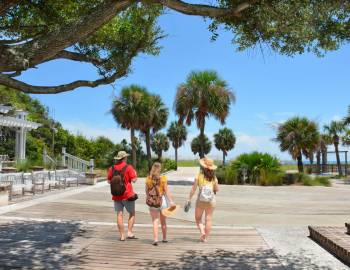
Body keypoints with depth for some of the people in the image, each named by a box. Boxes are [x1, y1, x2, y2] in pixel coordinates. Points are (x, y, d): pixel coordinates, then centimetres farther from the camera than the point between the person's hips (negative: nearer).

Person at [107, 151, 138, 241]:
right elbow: (134, 179, -13)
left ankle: (122, 235, 9)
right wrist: (135, 174, 7)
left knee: (119, 215, 7)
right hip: (127, 195, -3)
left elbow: (109, 181, 10)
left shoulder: (112, 168, 3)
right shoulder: (128, 167, -10)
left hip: (116, 195, 4)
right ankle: (129, 232, 3)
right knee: (132, 214, 11)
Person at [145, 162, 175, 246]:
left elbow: (147, 191, 4)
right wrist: (171, 201, -8)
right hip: (162, 200, 0)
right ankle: (164, 238, 30)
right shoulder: (163, 178, -7)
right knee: (163, 222, 16)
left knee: (155, 221, 4)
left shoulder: (148, 179, -3)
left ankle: (155, 239, -7)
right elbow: (166, 191, -9)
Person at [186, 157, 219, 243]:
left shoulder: (199, 175, -7)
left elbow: (193, 189, -9)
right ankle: (205, 237, 13)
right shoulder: (214, 177, -1)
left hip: (200, 200, -2)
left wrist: (189, 199, -3)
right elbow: (217, 189, 6)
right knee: (208, 219, 10)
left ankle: (202, 231, -5)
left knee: (198, 218, 15)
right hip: (211, 200, 2)